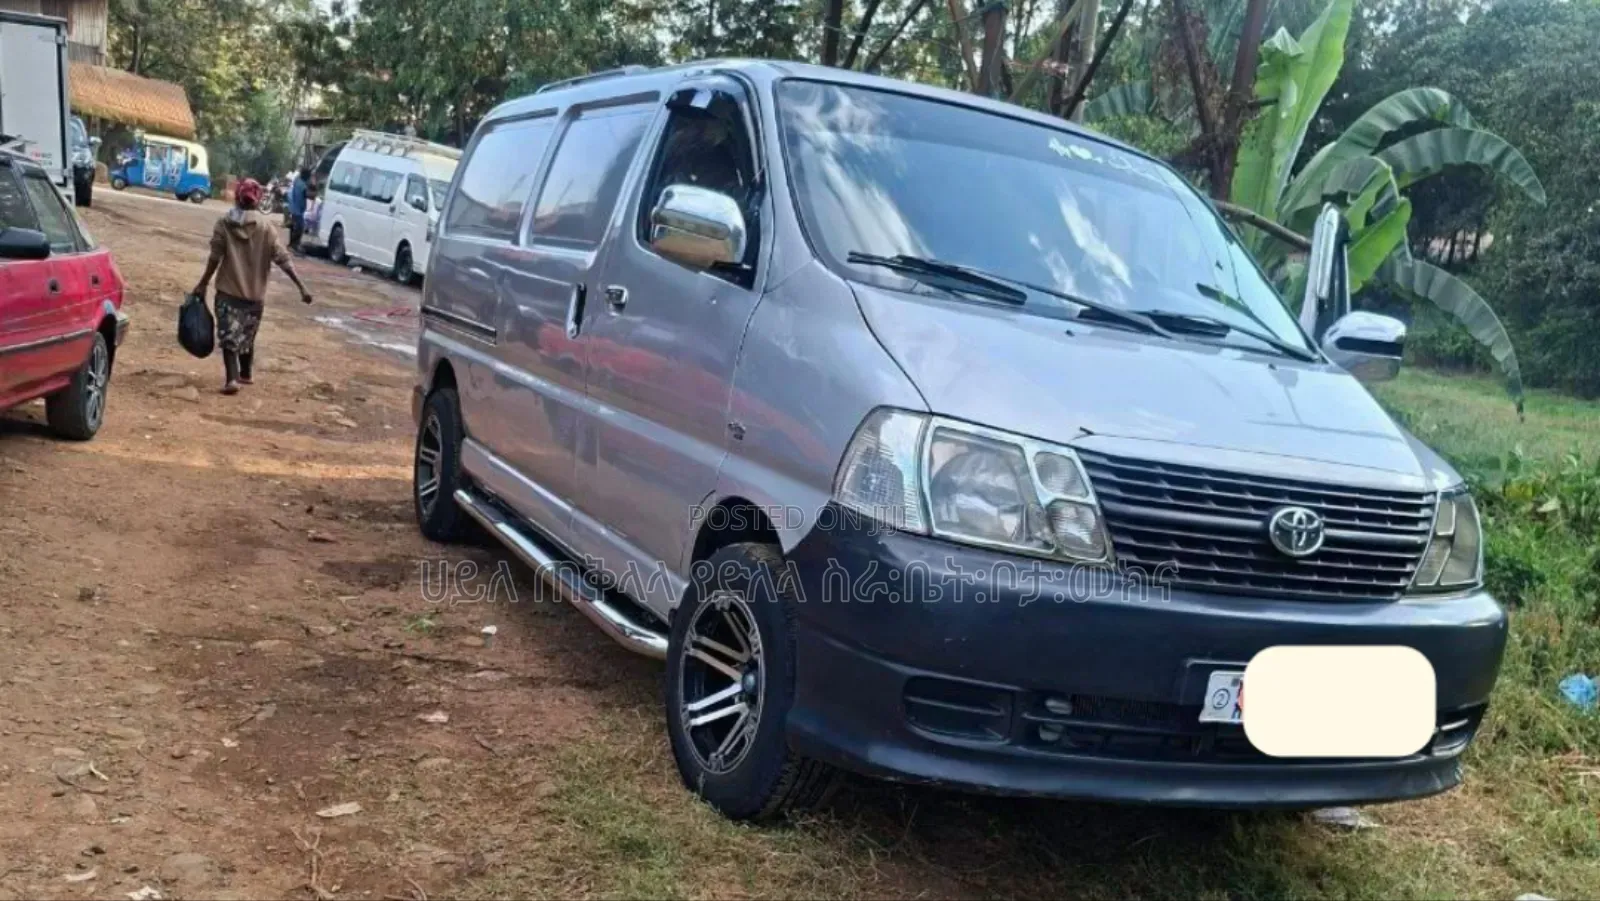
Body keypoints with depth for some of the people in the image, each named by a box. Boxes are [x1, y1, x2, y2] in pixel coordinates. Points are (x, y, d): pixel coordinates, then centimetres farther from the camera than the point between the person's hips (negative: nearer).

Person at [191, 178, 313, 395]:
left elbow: (215, 257, -5)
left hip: (228, 290, -1)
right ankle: (245, 374, 33)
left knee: (229, 335, -1)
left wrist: (203, 283, 5)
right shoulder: (266, 226, -4)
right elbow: (282, 259, -9)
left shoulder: (224, 223, -3)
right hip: (255, 292, 1)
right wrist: (301, 286, -9)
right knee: (247, 336, 18)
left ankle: (232, 379, -16)